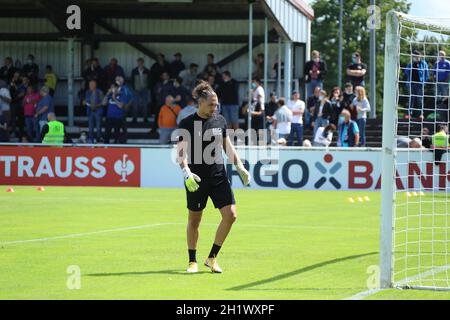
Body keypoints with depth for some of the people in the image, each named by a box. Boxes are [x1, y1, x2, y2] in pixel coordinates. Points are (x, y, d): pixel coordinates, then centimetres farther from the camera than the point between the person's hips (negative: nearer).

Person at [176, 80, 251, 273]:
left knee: (230, 214, -7)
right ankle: (192, 261, 20)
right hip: (197, 179, -4)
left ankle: (212, 258, 6)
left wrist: (240, 168, 11)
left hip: (219, 176, 4)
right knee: (194, 220, 6)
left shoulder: (220, 120, 7)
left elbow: (228, 147, 17)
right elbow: (181, 152, -12)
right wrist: (187, 173, -27)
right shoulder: (187, 124, -8)